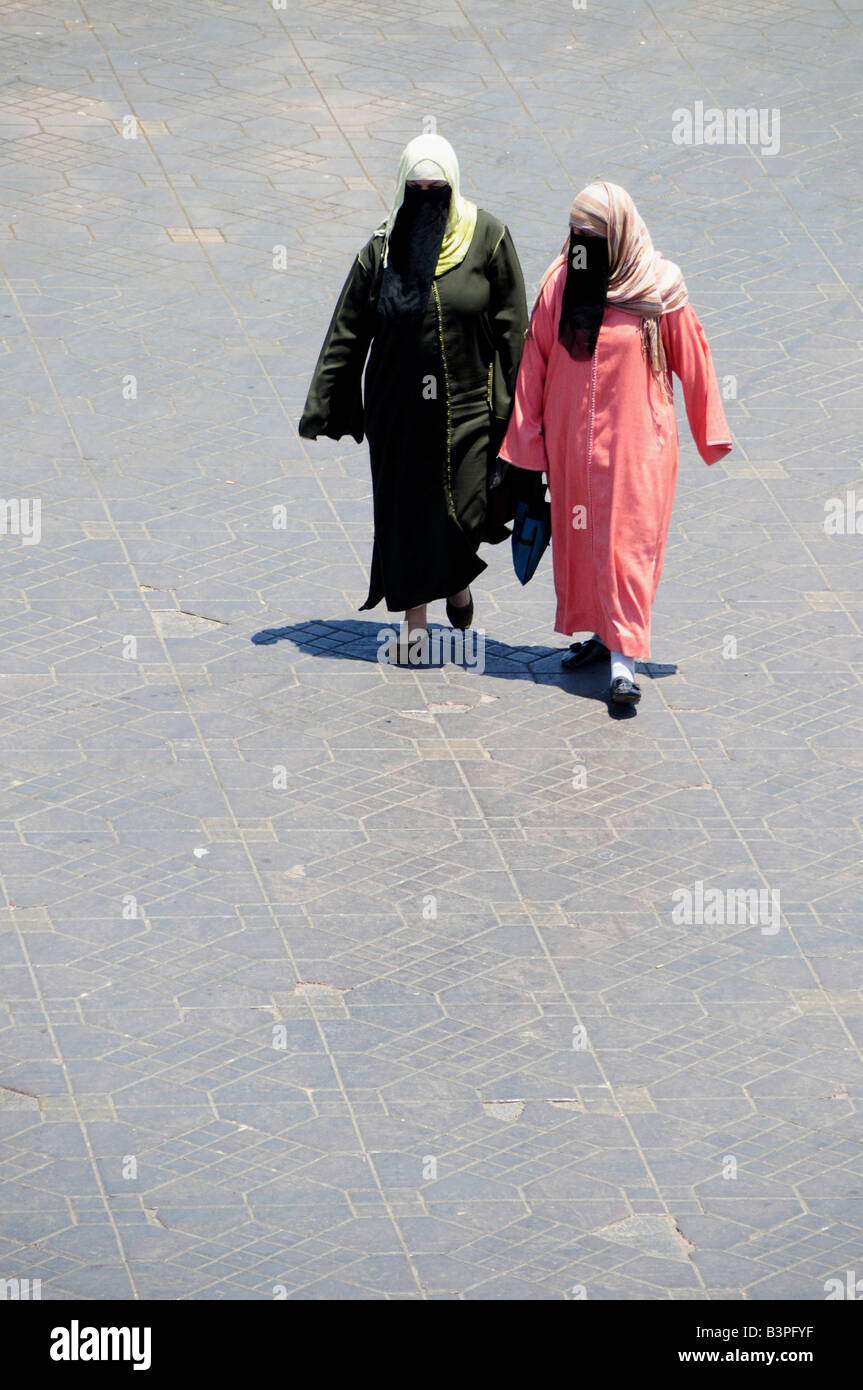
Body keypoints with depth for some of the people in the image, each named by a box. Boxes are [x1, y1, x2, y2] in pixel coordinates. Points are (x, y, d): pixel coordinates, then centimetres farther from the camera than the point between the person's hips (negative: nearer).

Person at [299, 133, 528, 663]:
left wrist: (511, 402, -8)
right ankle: (415, 619, 18)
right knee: (405, 509, 4)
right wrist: (322, 407, 1)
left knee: (464, 510, -2)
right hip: (399, 404, 1)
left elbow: (512, 327, -3)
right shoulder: (385, 248, 0)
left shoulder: (488, 238, -5)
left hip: (466, 401, -1)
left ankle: (458, 576, 32)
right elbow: (349, 331, 3)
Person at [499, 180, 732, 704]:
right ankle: (606, 633, 28)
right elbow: (535, 365, 4)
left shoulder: (658, 289, -10)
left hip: (637, 439, -4)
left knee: (628, 541, -6)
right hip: (572, 440, 4)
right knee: (579, 536, 12)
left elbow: (692, 362, -2)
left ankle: (624, 658, -7)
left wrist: (710, 434, 2)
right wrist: (526, 440, 6)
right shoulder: (560, 283, -2)